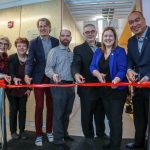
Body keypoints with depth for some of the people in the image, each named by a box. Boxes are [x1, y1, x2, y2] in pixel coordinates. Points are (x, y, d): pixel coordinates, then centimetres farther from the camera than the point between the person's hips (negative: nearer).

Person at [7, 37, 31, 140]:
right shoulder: (11, 58, -9)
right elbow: (10, 72, -20)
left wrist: (29, 88, -2)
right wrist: (14, 78, -41)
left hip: (24, 89, 2)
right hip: (12, 88, -2)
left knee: (23, 109, 8)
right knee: (13, 109, 7)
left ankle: (22, 130, 22)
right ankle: (13, 131, 21)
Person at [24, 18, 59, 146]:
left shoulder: (56, 41, 3)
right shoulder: (34, 43, -1)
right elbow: (30, 60, -11)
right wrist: (27, 75, -27)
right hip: (39, 78, -2)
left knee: (51, 106, 10)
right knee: (39, 106, 1)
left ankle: (49, 131, 27)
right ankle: (39, 135, 15)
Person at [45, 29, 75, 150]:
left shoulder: (72, 53, 15)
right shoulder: (54, 51, -4)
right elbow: (48, 68, -15)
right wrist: (53, 75, -34)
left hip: (71, 85, 6)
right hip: (59, 85, -6)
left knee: (67, 112, 16)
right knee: (58, 113, 1)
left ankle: (64, 133, 33)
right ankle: (58, 139, 13)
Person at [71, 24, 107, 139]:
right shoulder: (79, 49, -5)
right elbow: (75, 64, -21)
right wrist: (76, 74, -42)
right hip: (87, 89, -4)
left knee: (101, 114, 22)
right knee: (87, 116, 9)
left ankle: (101, 134, 45)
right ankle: (89, 137, 31)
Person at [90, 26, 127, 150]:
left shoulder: (120, 51, -10)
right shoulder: (98, 51, 6)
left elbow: (122, 70, -18)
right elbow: (92, 67, -1)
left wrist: (116, 80, -36)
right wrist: (98, 74, -22)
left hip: (117, 90, -6)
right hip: (104, 90, 6)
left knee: (116, 118, 1)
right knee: (110, 117, 18)